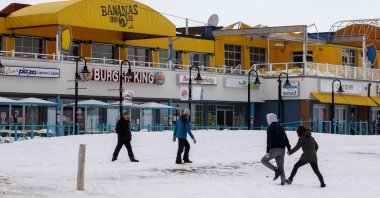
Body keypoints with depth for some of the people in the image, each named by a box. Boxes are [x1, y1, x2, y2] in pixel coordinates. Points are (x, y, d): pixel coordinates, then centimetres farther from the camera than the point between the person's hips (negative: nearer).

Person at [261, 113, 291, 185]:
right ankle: (283, 181, 1)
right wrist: (289, 149, 21)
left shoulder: (270, 128, -6)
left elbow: (269, 140, -14)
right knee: (281, 166, 11)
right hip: (282, 149, 7)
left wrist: (268, 151, -17)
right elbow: (286, 139, 16)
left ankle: (276, 170, -7)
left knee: (264, 160, 7)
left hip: (274, 149, -7)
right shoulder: (281, 128, 16)